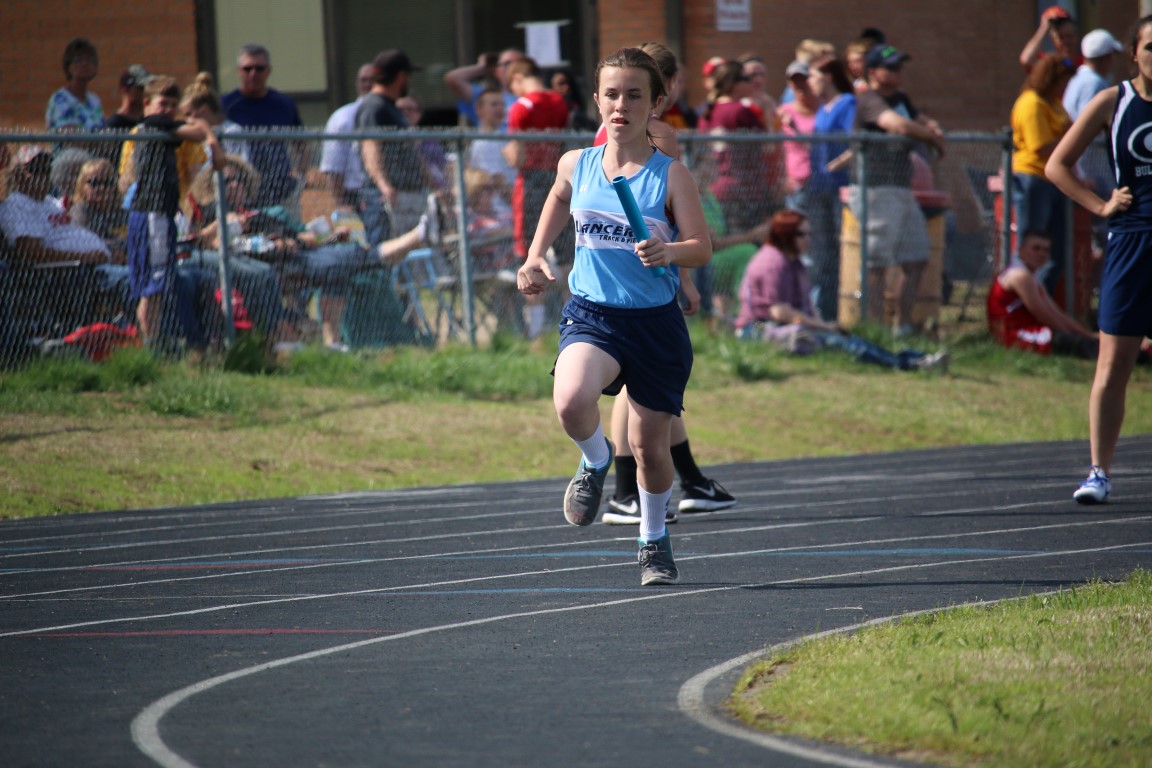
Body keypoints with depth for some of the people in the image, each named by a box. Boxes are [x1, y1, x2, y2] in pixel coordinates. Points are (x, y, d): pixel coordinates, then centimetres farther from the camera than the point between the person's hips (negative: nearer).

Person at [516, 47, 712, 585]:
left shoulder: (670, 175, -6)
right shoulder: (576, 165, 3)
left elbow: (702, 248, -11)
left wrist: (667, 252, -32)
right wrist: (535, 259, 17)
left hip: (656, 321, -1)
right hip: (591, 313, 1)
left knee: (650, 444, 9)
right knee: (571, 402, -30)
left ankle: (653, 541, 35)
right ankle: (595, 461, 5)